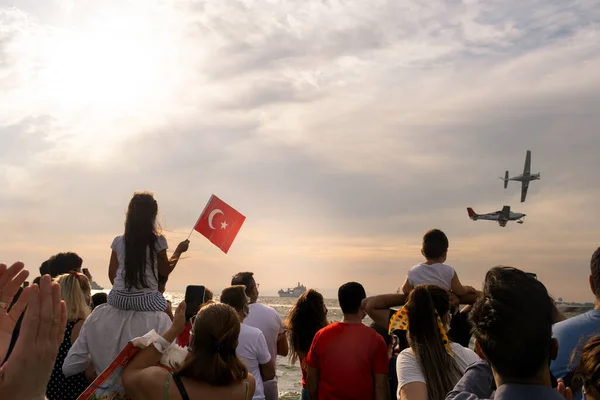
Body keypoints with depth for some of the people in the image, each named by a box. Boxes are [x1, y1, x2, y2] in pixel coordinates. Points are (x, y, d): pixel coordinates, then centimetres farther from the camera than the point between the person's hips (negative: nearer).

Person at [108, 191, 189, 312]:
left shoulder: (118, 241, 3)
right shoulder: (158, 241, -6)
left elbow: (112, 274, 10)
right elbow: (165, 271, 5)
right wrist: (179, 251, 17)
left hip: (118, 298, 4)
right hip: (146, 299, -4)